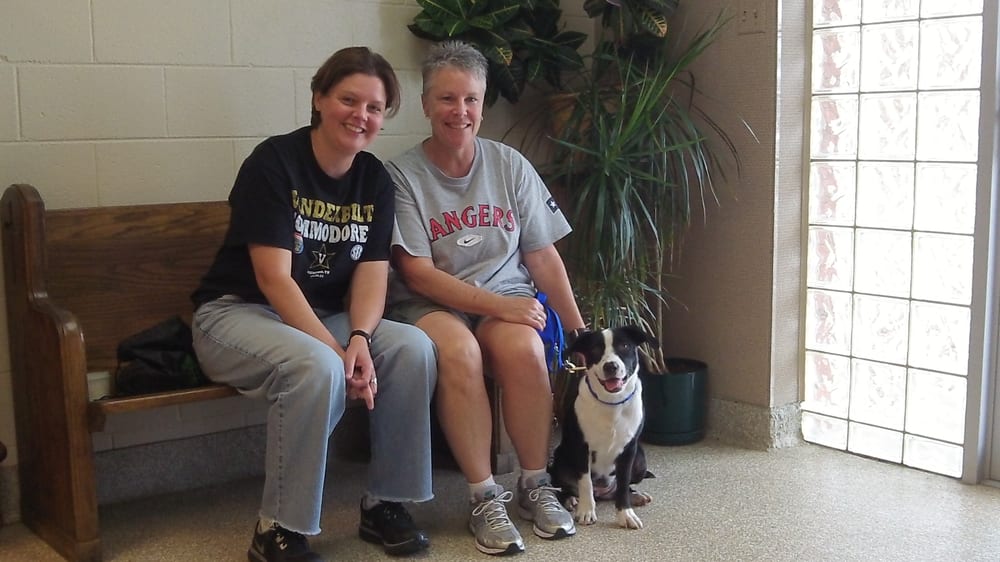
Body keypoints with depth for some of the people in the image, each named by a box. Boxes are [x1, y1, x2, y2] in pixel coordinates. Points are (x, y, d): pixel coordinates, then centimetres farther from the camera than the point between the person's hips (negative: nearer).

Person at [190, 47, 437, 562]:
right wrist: (337, 350, -27)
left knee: (413, 347, -19)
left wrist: (359, 338, -24)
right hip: (238, 312, -6)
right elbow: (274, 277, -20)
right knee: (317, 367, -35)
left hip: (323, 318, 6)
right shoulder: (273, 163, -14)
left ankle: (384, 504, -6)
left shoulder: (375, 180, 4)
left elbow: (372, 270, -4)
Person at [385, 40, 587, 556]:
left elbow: (543, 256, 6)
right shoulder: (403, 175, -6)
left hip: (506, 296, 3)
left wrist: (579, 329, 0)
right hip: (430, 304, -2)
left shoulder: (510, 165, 5)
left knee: (525, 350, -30)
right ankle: (484, 497, -21)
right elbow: (417, 273, -11)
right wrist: (497, 305, -19)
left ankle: (535, 485, -10)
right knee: (458, 352, -35)